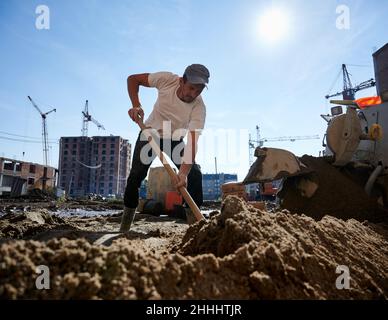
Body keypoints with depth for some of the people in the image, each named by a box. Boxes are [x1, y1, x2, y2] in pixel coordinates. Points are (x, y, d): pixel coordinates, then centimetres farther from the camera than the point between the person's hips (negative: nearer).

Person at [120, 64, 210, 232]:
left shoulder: (199, 107, -29)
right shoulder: (167, 79, -26)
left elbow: (192, 141, -37)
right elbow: (133, 79, -13)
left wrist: (184, 172, -50)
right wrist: (136, 105, -29)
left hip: (175, 139, 0)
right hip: (151, 132, 0)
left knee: (195, 174, -16)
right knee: (136, 174, -11)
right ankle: (128, 214, 7)